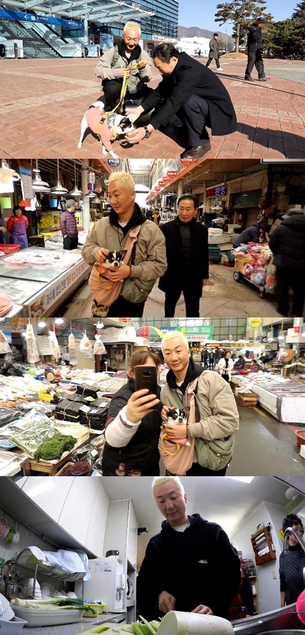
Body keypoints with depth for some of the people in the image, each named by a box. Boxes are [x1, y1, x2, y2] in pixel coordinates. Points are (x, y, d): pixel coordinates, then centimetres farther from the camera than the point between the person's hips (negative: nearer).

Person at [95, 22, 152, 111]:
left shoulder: (143, 54, 7)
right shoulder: (112, 52, 0)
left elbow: (147, 79, 1)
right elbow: (99, 70, -7)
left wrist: (143, 69, -22)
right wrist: (116, 73, -24)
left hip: (135, 91, 3)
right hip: (116, 86, -3)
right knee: (113, 89, -37)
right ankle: (110, 111, -6)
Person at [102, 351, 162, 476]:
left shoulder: (155, 391, -5)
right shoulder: (123, 397, -24)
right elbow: (113, 439, -42)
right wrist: (128, 418, -63)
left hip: (150, 465, 6)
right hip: (123, 470, -5)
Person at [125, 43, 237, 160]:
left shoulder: (190, 71, -30)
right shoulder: (175, 68, -5)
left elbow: (174, 102, -38)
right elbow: (160, 91, 1)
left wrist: (147, 130, -43)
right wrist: (139, 109, -15)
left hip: (218, 109, -8)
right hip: (197, 107, 8)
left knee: (190, 100, -37)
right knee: (160, 115, -7)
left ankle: (200, 143, -17)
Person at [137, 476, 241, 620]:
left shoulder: (214, 532, 5)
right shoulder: (155, 544, 14)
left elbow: (232, 573, 1)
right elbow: (144, 580, 18)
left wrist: (214, 606, -15)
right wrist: (159, 593, -3)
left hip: (212, 620, -2)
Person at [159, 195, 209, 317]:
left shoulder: (202, 230, -1)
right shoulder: (166, 228, -7)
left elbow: (204, 254, 5)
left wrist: (205, 275, 7)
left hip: (193, 277, 0)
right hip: (172, 275, 0)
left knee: (193, 310, 7)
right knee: (170, 305, 21)